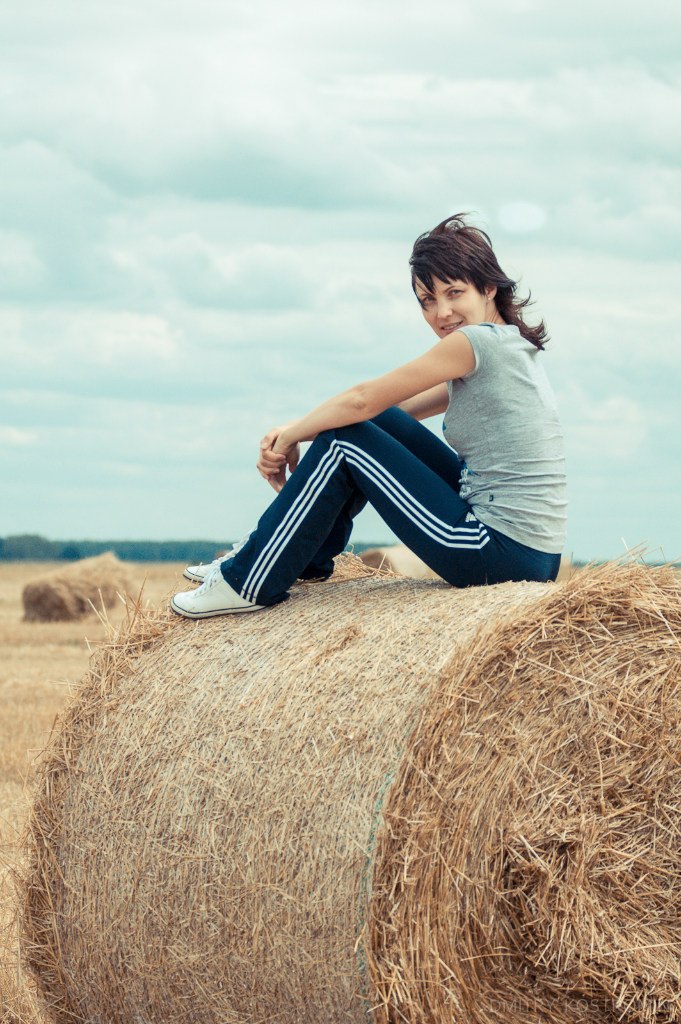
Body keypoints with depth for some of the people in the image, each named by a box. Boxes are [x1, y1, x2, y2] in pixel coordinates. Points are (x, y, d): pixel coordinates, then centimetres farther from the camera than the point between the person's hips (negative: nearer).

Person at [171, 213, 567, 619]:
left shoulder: (478, 341, -14)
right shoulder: (513, 343, 16)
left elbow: (363, 399, -10)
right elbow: (381, 409, 16)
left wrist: (290, 437, 5)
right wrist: (294, 434, 6)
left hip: (503, 553, -9)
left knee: (342, 442, -3)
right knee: (376, 423, 16)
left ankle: (249, 583, 7)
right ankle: (304, 555, 28)